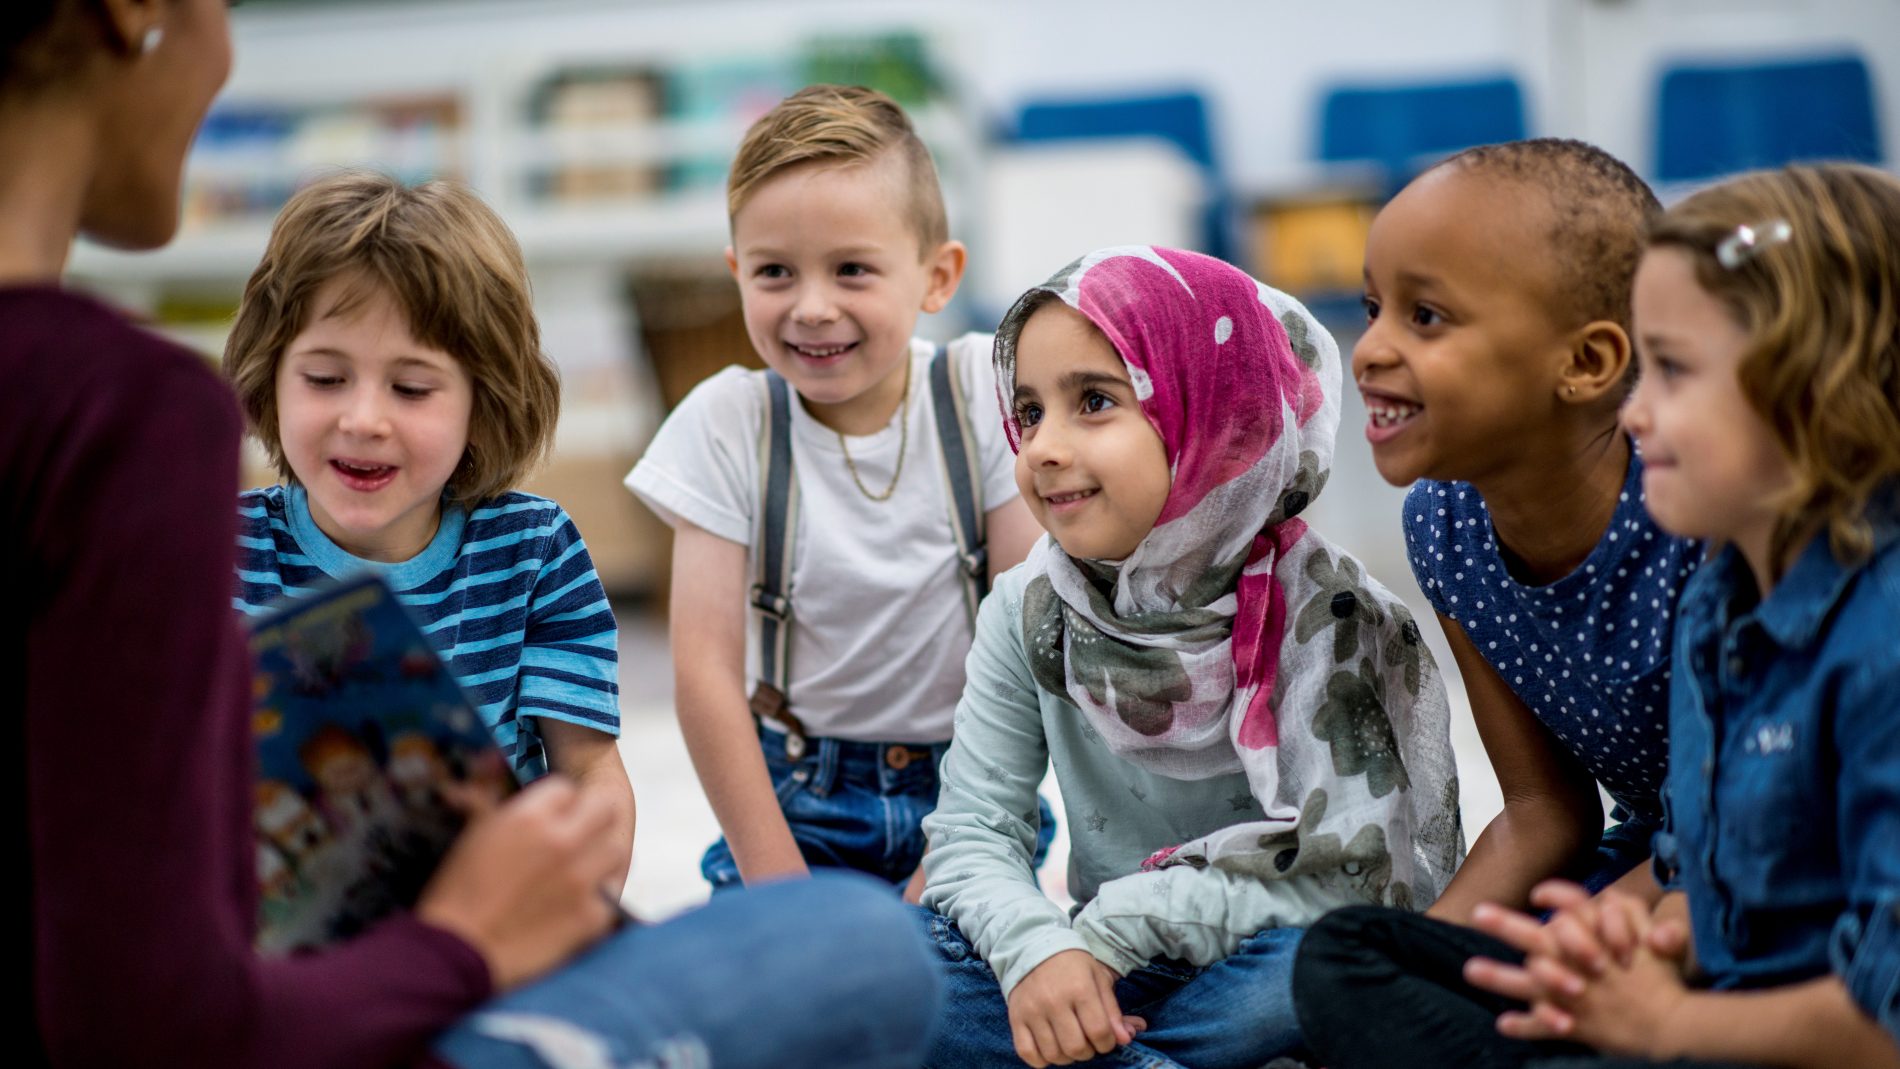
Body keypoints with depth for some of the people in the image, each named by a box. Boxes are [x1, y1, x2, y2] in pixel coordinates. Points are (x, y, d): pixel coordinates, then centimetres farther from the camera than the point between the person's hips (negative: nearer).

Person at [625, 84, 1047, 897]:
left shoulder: (982, 391, -6)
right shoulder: (726, 423, -7)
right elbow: (705, 670, -9)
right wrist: (779, 886, -13)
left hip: (966, 784, 0)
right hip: (797, 799, 0)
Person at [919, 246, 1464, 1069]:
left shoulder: (1325, 616, -14)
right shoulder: (1031, 612, -2)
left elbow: (1350, 870, -21)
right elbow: (973, 834, -5)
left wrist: (1116, 925, -24)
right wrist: (1037, 947, -27)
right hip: (1101, 971, 3)